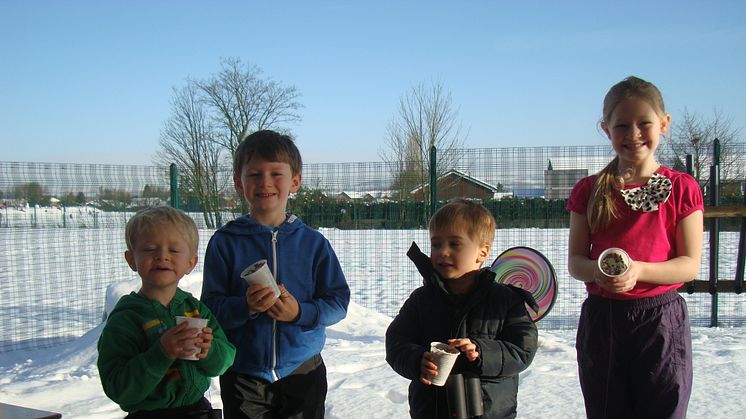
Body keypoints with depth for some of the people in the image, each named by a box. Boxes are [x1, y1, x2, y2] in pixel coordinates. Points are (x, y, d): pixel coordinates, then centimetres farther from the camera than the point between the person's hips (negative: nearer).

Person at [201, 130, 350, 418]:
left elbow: (338, 302, -3)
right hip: (242, 375, -1)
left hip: (304, 373, 1)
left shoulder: (313, 242, -2)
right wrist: (244, 306, -25)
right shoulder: (225, 242, -4)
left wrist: (300, 312, -19)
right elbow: (210, 308, -6)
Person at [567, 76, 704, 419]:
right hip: (601, 317, 2)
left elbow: (690, 264, -5)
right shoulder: (589, 191, 3)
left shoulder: (682, 188, -1)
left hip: (661, 318, -2)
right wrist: (598, 270, -20)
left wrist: (638, 270, -22)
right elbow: (575, 261, 3)